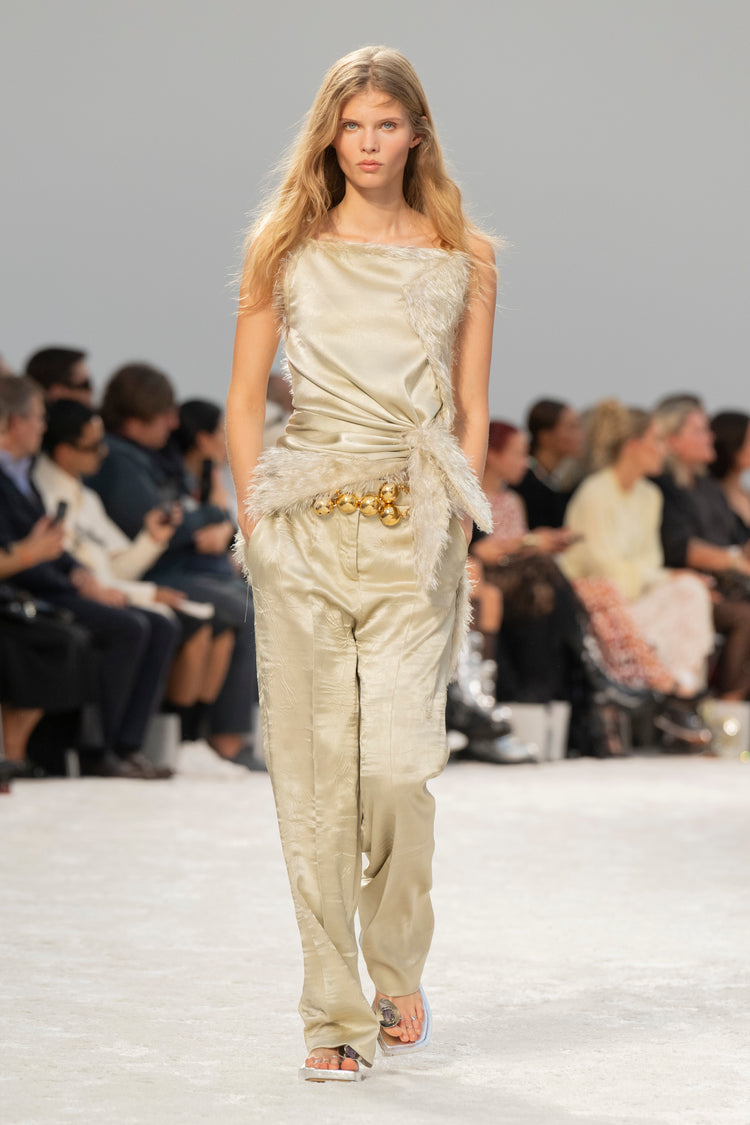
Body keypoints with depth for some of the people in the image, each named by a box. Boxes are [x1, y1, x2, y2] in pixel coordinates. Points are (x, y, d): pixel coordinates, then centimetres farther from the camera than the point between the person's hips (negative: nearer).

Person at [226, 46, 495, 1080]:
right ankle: (336, 1013, 5)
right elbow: (245, 399, 9)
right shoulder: (286, 251, 8)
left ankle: (398, 969, 17)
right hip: (305, 524, 1)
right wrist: (255, 513, -2)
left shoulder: (462, 260, 8)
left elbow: (471, 413, 9)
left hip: (412, 533, -1)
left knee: (394, 762, -9)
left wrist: (456, 528, -1)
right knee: (312, 769, -2)